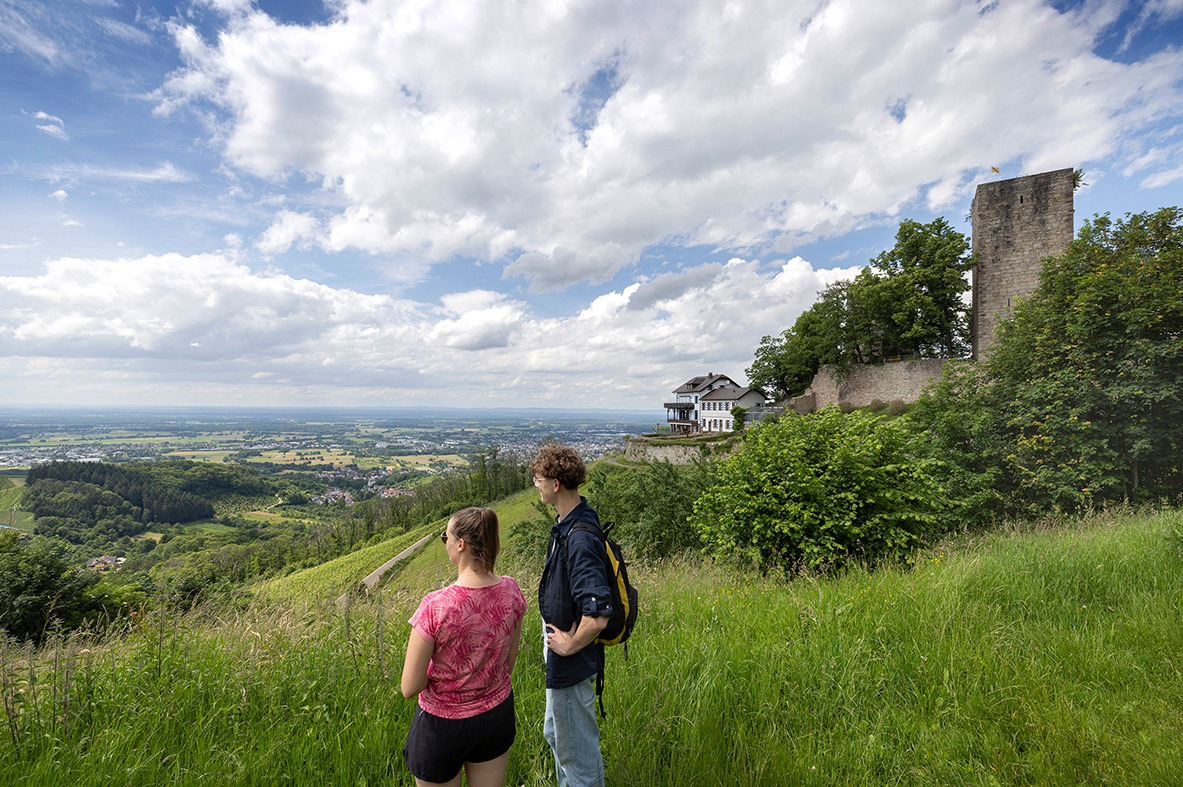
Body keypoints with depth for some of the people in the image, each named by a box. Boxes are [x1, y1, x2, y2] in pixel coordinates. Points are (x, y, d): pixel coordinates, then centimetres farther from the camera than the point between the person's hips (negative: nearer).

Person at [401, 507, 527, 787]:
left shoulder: (434, 607, -30)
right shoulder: (510, 591, -16)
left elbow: (409, 688, -20)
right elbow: (510, 659, 0)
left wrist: (435, 670, -2)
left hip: (444, 723, -4)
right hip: (498, 715, 4)